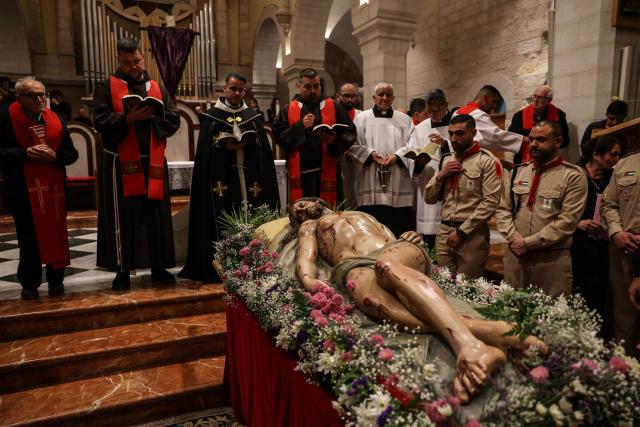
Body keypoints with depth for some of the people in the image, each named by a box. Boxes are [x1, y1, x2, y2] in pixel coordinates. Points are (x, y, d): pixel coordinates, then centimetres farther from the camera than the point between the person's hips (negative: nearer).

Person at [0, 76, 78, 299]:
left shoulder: (56, 119, 8)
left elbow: (72, 153, 6)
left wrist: (54, 156, -13)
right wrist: (26, 153, -17)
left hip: (54, 186, 3)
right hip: (23, 188, -2)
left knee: (56, 233, 6)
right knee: (28, 237, 3)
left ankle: (56, 280, 18)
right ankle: (29, 284, 16)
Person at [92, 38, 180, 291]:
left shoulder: (157, 88, 13)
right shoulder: (106, 88, 3)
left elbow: (174, 119, 4)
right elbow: (100, 121, -7)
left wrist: (151, 117, -12)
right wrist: (128, 118, -21)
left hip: (152, 162, 3)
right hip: (121, 164, -2)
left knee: (156, 215, 5)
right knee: (123, 218, 1)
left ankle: (158, 267, 15)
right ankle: (122, 270, 11)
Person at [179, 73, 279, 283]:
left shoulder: (253, 117, 15)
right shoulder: (211, 116, 9)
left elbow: (262, 148, 6)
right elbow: (206, 150, 1)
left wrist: (245, 144, -11)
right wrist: (226, 146, -14)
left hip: (249, 177, 2)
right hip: (222, 177, -2)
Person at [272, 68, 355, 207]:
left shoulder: (334, 107, 11)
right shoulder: (288, 110, 11)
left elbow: (349, 133, 4)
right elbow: (279, 135, 0)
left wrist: (335, 141, -16)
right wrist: (300, 126, -12)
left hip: (328, 171, 0)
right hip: (300, 173, 0)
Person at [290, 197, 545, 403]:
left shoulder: (360, 214, 42)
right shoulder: (309, 227, 34)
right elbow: (305, 258, 13)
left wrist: (408, 237, 8)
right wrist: (308, 279, -11)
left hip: (396, 253, 2)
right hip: (356, 268, -1)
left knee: (387, 266, -37)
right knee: (370, 298, -39)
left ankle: (466, 343, -58)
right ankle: (477, 330, -57)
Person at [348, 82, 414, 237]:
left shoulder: (404, 119, 14)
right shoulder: (362, 118, 10)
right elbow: (352, 145, 4)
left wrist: (397, 156, -13)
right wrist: (370, 154, -11)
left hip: (398, 186, 1)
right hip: (370, 185, -1)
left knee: (400, 230, 0)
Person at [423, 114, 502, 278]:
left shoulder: (488, 161, -4)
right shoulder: (447, 160, 14)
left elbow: (490, 202, -13)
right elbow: (429, 198, 13)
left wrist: (462, 231, -14)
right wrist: (441, 175, -3)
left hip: (472, 234, -5)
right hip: (444, 232, 5)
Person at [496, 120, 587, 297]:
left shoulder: (573, 176, -3)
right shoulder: (517, 172, 11)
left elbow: (567, 221, -11)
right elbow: (503, 209, 9)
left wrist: (528, 243, -13)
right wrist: (514, 238, -8)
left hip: (552, 259, -4)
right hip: (515, 254, 4)